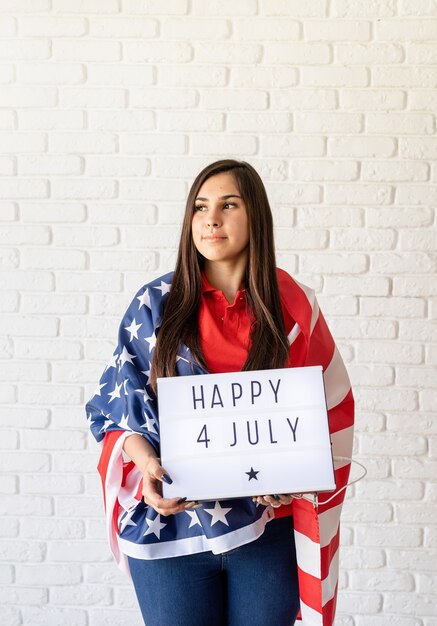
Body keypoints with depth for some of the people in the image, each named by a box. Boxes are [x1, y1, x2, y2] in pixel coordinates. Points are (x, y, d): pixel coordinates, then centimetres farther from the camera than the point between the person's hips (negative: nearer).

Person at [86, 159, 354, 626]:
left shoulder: (293, 306, -1)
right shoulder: (154, 304, -1)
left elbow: (327, 410, 3)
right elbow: (116, 402, 1)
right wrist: (147, 465, -17)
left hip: (268, 527, 1)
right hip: (169, 526, 0)